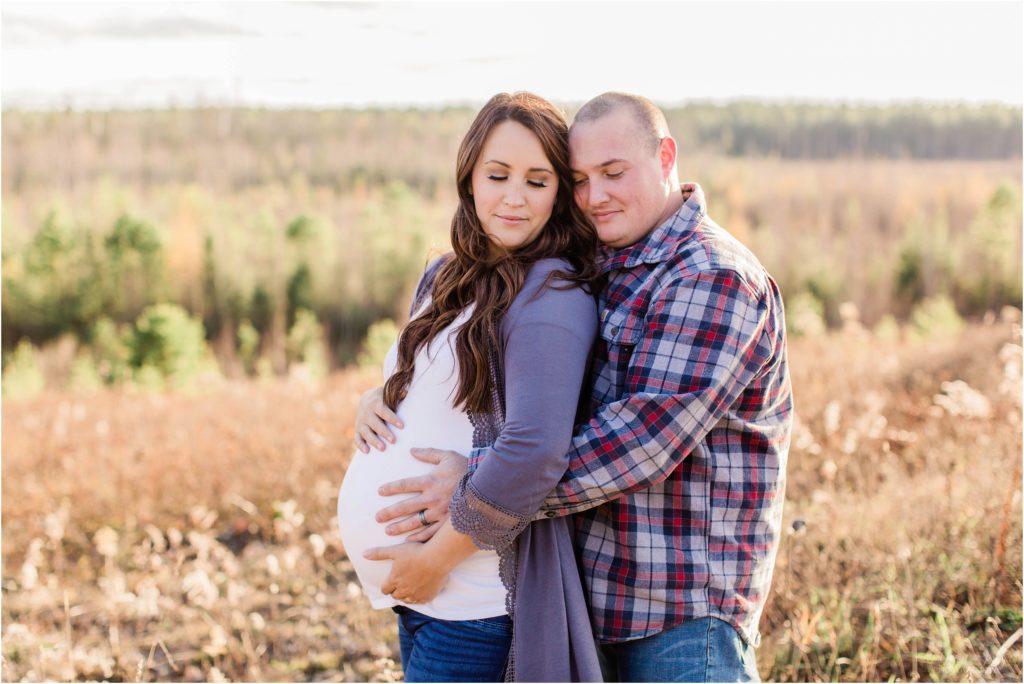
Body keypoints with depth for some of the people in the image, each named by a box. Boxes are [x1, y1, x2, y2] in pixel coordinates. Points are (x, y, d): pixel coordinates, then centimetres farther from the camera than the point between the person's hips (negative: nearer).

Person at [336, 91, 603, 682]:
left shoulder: (551, 293, -15)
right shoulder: (445, 279, 10)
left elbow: (536, 452, -25)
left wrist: (438, 557, -17)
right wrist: (377, 403, 2)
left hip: (475, 598, -8)